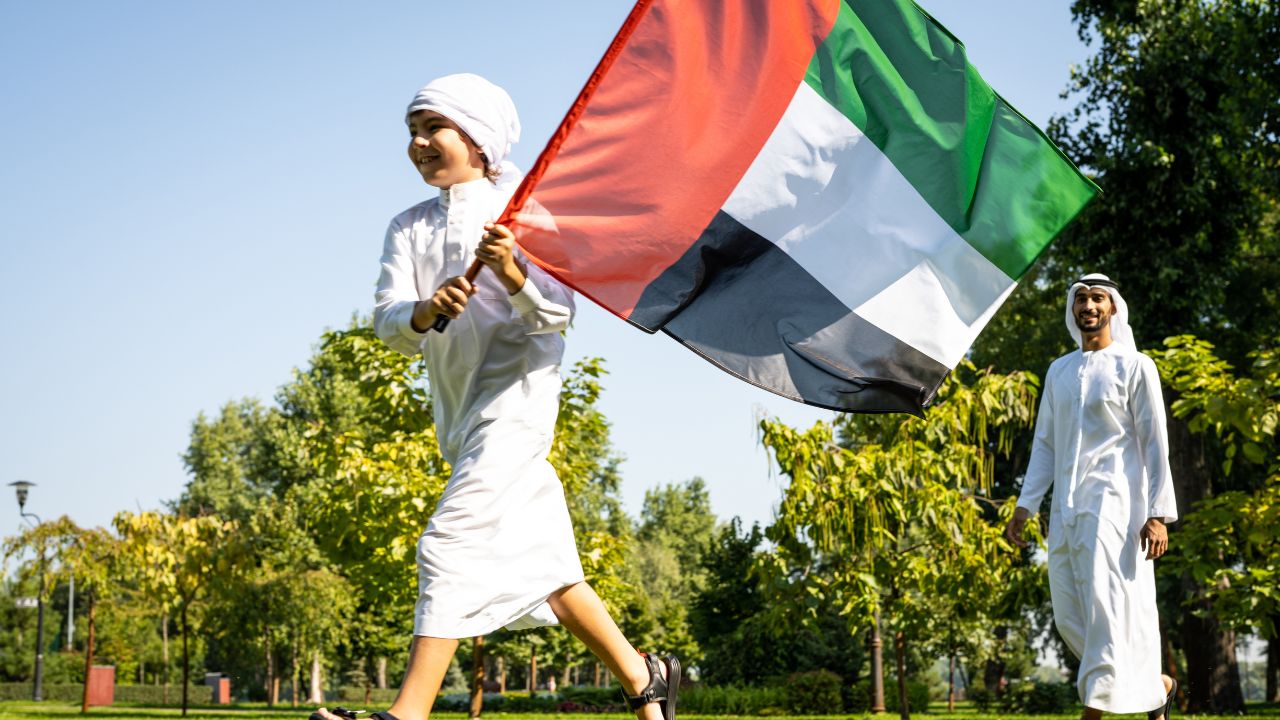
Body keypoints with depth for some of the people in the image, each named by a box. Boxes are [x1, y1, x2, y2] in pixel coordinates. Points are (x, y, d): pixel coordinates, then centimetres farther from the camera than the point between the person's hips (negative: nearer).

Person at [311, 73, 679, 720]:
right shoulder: (409, 227, 12)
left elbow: (559, 311, -11)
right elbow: (389, 324, -3)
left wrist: (511, 274, -30)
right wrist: (427, 312, -25)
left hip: (516, 389, -7)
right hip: (460, 407, 7)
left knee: (451, 541, -19)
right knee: (541, 558, 12)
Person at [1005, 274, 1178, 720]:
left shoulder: (1134, 366, 1)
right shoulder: (1059, 371, 18)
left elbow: (1155, 444, -3)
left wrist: (1158, 514, -12)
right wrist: (1025, 506, 10)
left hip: (1112, 503, -6)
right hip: (1065, 509, 6)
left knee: (1106, 607, -13)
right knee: (1069, 616, 5)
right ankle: (1156, 684, 20)